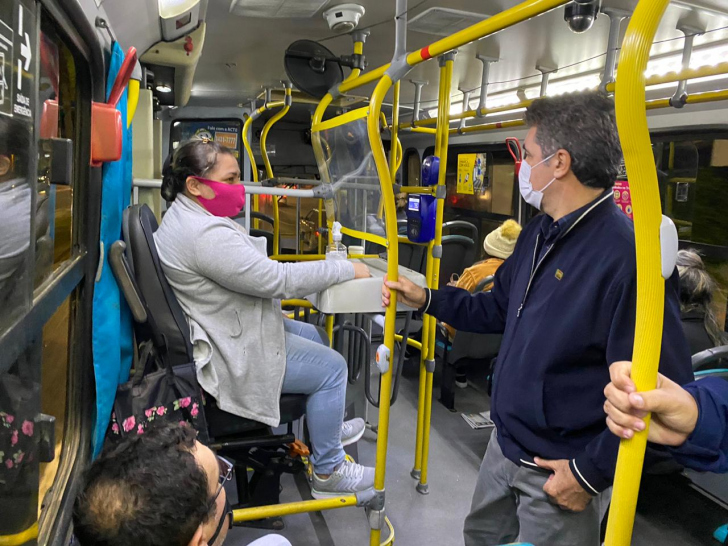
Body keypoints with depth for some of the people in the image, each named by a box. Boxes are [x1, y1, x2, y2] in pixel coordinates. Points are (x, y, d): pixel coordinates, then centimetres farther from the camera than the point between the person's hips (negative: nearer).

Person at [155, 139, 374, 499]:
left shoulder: (187, 215, 7)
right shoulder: (205, 234, -29)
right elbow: (276, 278, -29)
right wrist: (347, 270, -20)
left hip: (226, 331, 11)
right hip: (229, 356, -11)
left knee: (315, 337, 22)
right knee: (331, 367, -5)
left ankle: (326, 426, 38)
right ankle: (328, 473, 10)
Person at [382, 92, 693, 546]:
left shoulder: (629, 257, -27)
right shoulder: (539, 233, 3)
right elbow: (500, 310, 16)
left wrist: (592, 473, -21)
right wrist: (426, 299, 10)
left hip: (562, 473, -8)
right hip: (505, 446, 8)